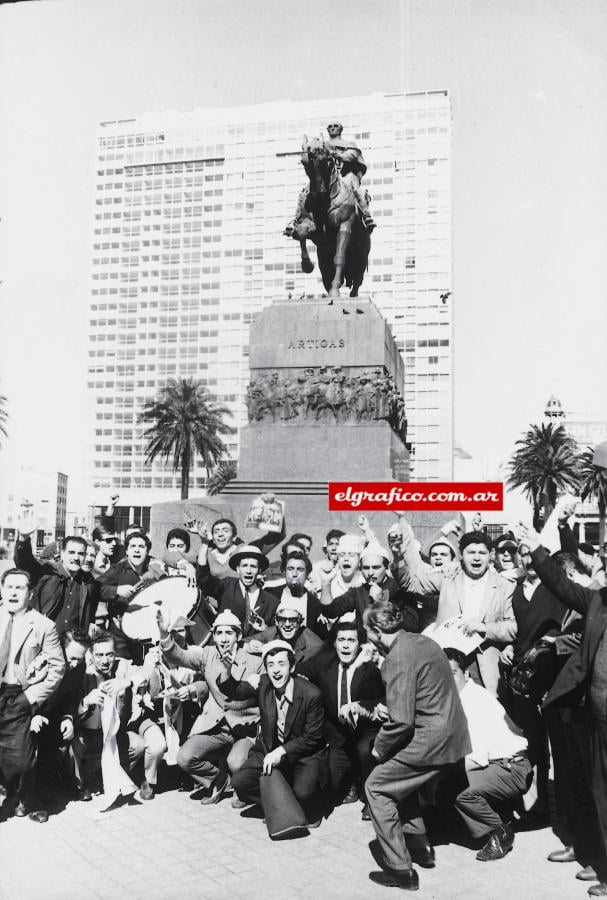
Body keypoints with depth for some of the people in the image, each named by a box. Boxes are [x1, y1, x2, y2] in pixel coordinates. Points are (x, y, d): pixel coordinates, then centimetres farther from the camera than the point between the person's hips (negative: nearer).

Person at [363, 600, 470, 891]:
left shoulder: (398, 658, -20)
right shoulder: (421, 641, 9)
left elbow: (401, 721, -22)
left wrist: (380, 747, -5)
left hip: (430, 740, -9)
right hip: (451, 733, 9)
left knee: (376, 787, 3)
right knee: (400, 777, 26)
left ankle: (399, 870, 5)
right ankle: (420, 846, 30)